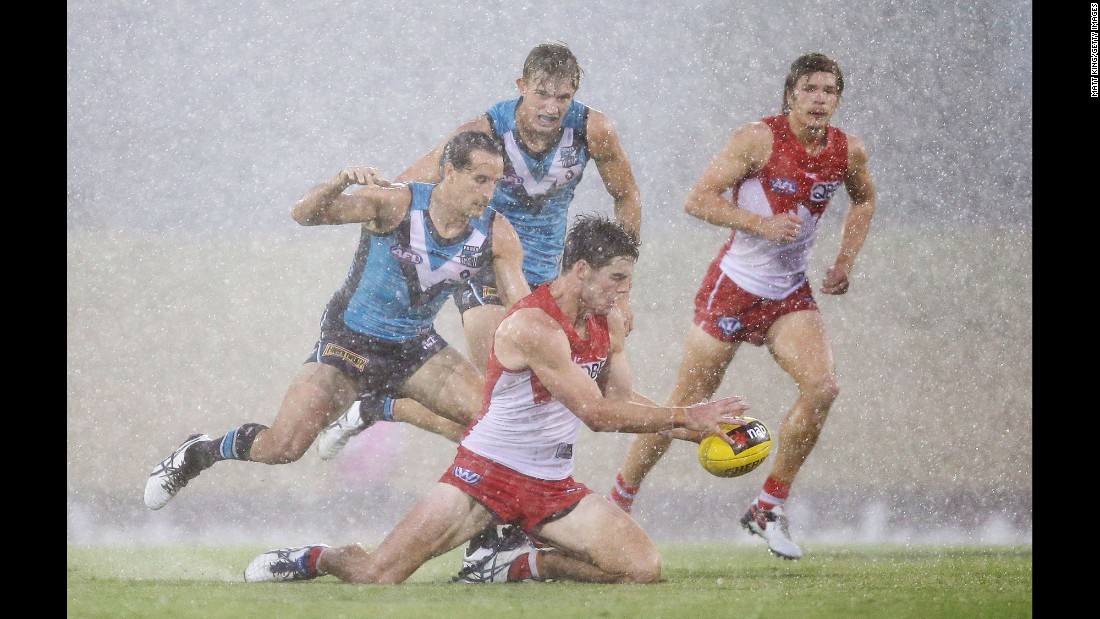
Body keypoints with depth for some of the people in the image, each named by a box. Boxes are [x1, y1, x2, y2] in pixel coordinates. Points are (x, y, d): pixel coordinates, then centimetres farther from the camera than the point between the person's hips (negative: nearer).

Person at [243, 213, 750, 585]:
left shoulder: (611, 327, 4)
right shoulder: (532, 326, -22)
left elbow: (622, 405, 13)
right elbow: (596, 412, -25)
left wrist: (692, 428, 0)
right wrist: (684, 416, -21)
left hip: (553, 487, 7)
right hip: (487, 472, -7)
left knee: (642, 568, -14)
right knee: (376, 576, -17)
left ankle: (521, 567, 7)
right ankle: (317, 559, 19)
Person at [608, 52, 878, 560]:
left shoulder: (849, 151, 0)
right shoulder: (758, 139, -15)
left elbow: (864, 200, 22)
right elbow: (697, 199, -17)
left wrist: (845, 262, 10)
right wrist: (763, 225, -26)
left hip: (791, 294, 4)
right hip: (735, 285, -4)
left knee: (822, 387, -18)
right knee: (687, 403, 2)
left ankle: (768, 509, -4)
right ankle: (618, 499, 20)